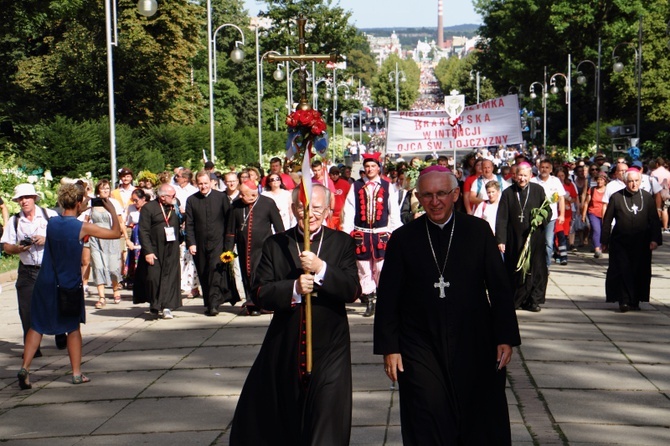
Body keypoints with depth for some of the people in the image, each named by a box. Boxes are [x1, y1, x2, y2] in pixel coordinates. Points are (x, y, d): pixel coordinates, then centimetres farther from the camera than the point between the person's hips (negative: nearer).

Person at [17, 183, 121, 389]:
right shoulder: (82, 227, -13)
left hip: (45, 285, 3)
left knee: (37, 326, 8)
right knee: (73, 328, 10)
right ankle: (77, 373, 13)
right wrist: (112, 210, 7)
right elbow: (116, 233, -6)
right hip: (69, 286, -3)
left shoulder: (51, 223, -1)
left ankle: (25, 367, -6)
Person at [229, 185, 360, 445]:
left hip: (328, 348, -1)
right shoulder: (275, 245, 3)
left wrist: (321, 269, -23)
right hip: (285, 347, 2)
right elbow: (260, 294, -5)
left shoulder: (342, 243, 1)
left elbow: (352, 291, -10)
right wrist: (293, 288, -21)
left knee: (328, 422, -1)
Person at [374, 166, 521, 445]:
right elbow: (388, 299, 3)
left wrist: (505, 338, -2)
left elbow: (500, 288, 3)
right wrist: (389, 348, -1)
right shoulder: (403, 239, 2)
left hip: (474, 348, 1)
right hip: (421, 349, 0)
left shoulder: (478, 231, 2)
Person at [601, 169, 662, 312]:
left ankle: (635, 301, 15)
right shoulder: (616, 197, -1)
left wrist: (655, 239, -3)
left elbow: (654, 220, 6)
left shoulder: (647, 197, 4)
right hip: (620, 242, -2)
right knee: (623, 271, -7)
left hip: (641, 244, 2)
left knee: (640, 272, 5)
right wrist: (605, 240, 2)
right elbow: (607, 220, 4)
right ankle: (623, 301, -4)